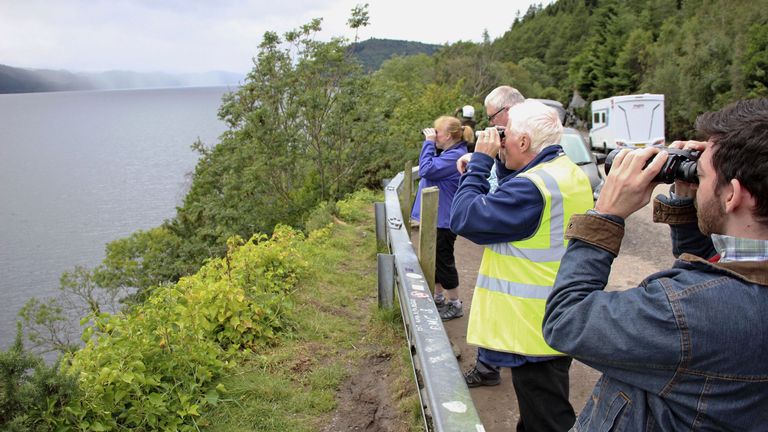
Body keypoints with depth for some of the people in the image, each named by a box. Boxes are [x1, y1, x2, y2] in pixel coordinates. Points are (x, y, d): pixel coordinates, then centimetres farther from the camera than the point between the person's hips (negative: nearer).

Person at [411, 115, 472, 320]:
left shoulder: (455, 156, -23)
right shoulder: (448, 153, 10)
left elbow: (426, 169, -29)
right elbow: (429, 167, 15)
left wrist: (428, 142, -21)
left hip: (443, 219, -10)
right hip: (436, 216, 11)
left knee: (444, 260, 1)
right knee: (434, 259, 19)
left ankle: (455, 305, 15)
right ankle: (438, 297, 35)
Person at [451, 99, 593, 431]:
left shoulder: (532, 187, -26)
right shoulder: (570, 173, 7)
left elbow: (463, 218, -22)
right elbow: (504, 208, 14)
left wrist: (480, 160, -14)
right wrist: (507, 168, 2)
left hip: (534, 332, -10)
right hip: (554, 325, 10)